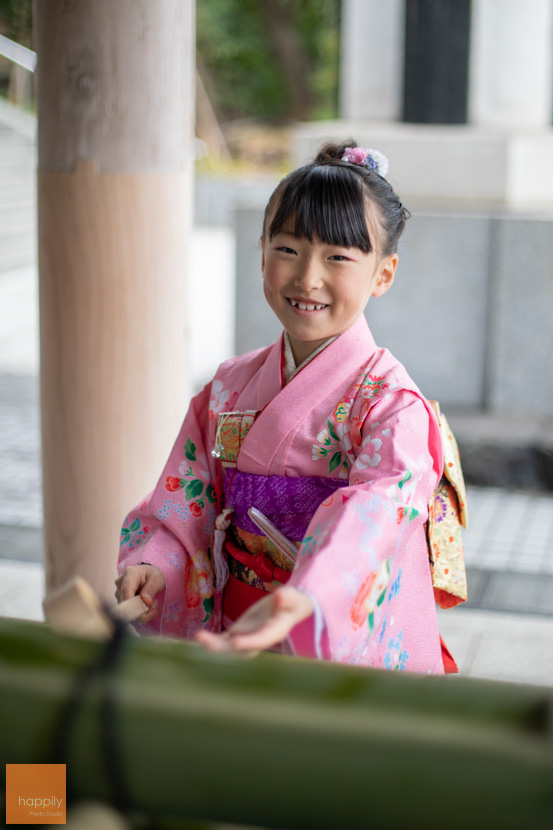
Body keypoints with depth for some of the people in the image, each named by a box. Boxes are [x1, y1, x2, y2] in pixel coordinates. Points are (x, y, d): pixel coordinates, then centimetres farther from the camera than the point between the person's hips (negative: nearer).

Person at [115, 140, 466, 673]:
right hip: (231, 641, 2)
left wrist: (303, 602, -48)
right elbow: (186, 507, 5)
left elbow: (371, 523, -31)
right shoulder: (230, 387, 4)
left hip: (351, 649, -2)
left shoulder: (393, 406, -15)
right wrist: (153, 566, -16)